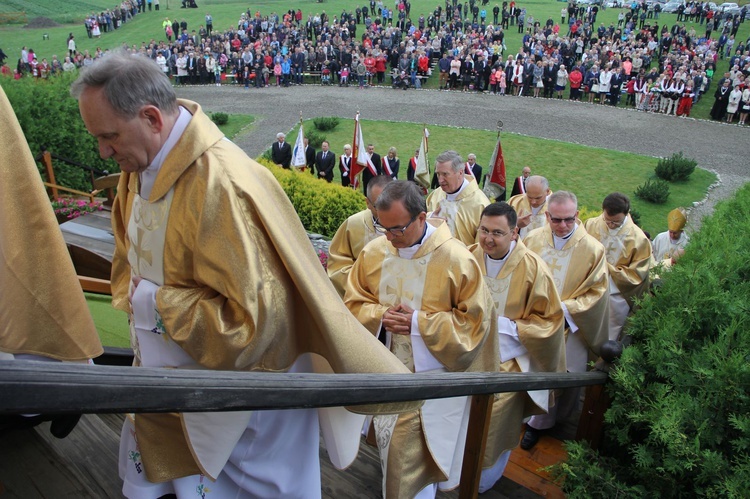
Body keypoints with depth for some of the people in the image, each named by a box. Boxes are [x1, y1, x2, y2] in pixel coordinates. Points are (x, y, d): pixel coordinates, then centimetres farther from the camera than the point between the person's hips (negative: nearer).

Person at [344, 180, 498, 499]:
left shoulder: (456, 259, -17)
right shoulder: (374, 252, -6)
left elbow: (475, 319, -12)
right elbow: (354, 302, 5)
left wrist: (419, 323, -20)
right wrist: (380, 316, -17)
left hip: (432, 375, -4)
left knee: (414, 452, 1)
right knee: (389, 446, 19)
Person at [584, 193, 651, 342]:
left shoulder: (638, 239, -17)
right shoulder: (591, 225, -12)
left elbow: (636, 275, -11)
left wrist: (608, 268, -20)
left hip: (616, 298, -2)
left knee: (609, 339, 16)